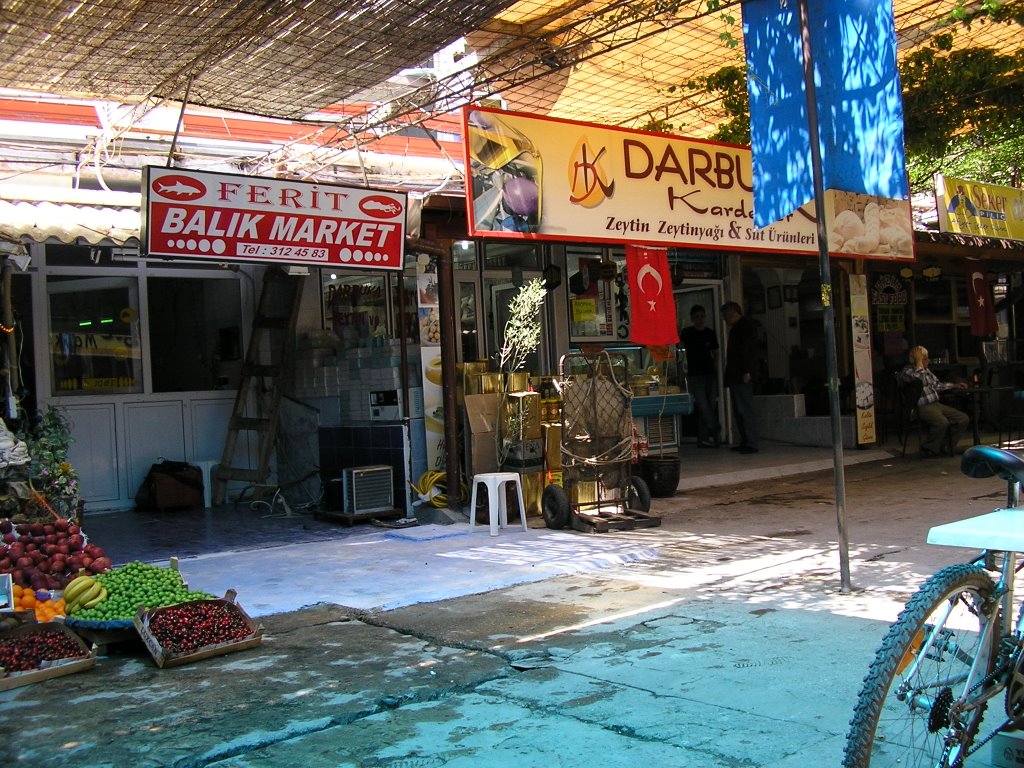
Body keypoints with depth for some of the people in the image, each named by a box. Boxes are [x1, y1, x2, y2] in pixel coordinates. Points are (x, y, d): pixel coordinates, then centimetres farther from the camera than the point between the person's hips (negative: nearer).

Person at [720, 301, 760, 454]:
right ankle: (744, 442, 13)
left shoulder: (747, 325, -6)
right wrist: (729, 375, 17)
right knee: (738, 411, 10)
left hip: (742, 377, -10)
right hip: (735, 376, 10)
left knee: (746, 410, -12)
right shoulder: (736, 328, 23)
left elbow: (749, 350, -16)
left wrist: (747, 371, -23)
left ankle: (752, 444, -13)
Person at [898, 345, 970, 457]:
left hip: (937, 404, 9)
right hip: (923, 407, -9)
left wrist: (955, 385, 30)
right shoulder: (907, 371, -7)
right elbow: (920, 380, -27)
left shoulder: (926, 370, 21)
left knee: (964, 419, -3)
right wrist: (919, 361, -16)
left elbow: (937, 385, 35)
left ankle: (944, 446, 5)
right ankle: (928, 450, -13)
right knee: (942, 422, -35)